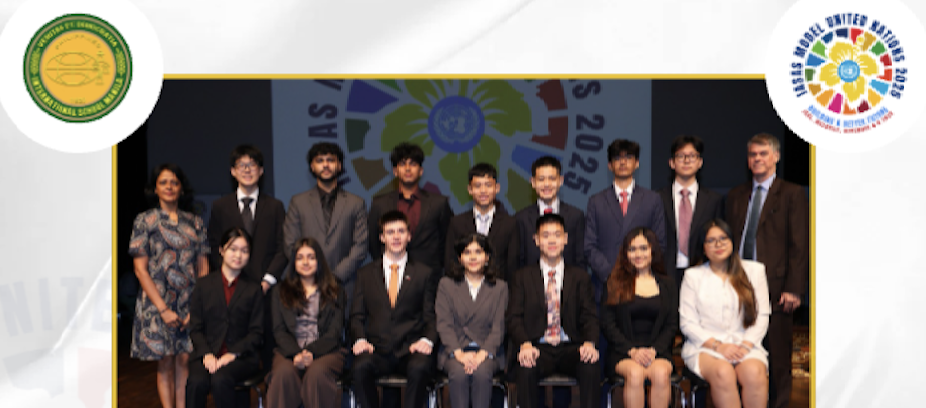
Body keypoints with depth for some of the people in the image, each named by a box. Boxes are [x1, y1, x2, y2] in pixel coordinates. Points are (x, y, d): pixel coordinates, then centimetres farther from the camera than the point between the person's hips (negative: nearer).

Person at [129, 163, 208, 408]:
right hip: (157, 301, -2)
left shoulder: (195, 223, 10)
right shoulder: (145, 221, 2)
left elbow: (203, 267, 8)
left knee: (185, 360, -1)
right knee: (165, 363, 0)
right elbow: (140, 269, -3)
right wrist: (163, 309, -10)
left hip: (191, 304, 2)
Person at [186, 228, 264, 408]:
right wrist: (206, 354, -9)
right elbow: (195, 329, 10)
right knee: (197, 382, -32)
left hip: (241, 356, -1)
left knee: (221, 380, -34)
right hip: (207, 353, 1)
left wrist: (233, 353, -11)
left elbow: (256, 332, 5)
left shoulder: (253, 289, 12)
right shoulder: (204, 285, 15)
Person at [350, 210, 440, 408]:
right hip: (377, 349, 1)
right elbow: (357, 316, 14)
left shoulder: (425, 273, 14)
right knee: (360, 368, -33)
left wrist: (427, 340, -11)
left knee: (419, 368, -36)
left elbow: (431, 316, 10)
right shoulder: (366, 273, 17)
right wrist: (359, 339, -7)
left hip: (411, 349, -1)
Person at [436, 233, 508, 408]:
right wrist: (459, 354, -14)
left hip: (487, 350, 0)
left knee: (481, 372, -33)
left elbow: (498, 327, 4)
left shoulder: (500, 287, 13)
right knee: (458, 373, -32)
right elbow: (444, 324, 2)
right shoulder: (446, 284, 12)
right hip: (454, 350, 0)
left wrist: (483, 354, -14)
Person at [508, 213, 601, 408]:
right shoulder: (523, 277, 14)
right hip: (537, 348, -1)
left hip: (571, 348, 1)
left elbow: (589, 316, 6)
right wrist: (525, 344, -20)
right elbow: (514, 317, 3)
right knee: (525, 371, -35)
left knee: (592, 370, -33)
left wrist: (589, 343, -17)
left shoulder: (580, 277, 16)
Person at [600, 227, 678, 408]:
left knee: (661, 373, -32)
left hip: (657, 351, 1)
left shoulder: (667, 285, 15)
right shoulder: (615, 283, 10)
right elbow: (607, 324, 3)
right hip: (623, 352, -1)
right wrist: (632, 351, -10)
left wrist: (653, 350, -9)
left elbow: (672, 325, 9)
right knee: (635, 373, -33)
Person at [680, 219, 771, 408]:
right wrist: (717, 346, -10)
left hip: (746, 345, 1)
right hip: (704, 346, -1)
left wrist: (746, 345, -8)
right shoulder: (693, 276, 11)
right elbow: (687, 323, 4)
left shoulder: (754, 270, 15)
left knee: (754, 372, -34)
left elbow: (762, 316, 9)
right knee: (724, 372, -36)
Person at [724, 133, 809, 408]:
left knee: (778, 354, 3)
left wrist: (793, 289, -11)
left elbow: (800, 246, -4)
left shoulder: (792, 194, 2)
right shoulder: (736, 195, 16)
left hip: (775, 287, -4)